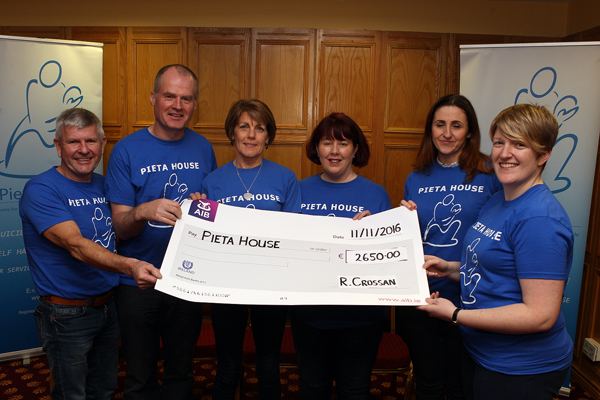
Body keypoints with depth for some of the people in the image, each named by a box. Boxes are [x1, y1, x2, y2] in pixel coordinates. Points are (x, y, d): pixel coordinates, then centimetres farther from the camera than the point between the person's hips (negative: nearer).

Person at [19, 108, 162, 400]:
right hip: (67, 315, -6)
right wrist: (128, 265, -45)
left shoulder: (103, 185, 5)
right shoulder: (40, 190, -17)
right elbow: (76, 245, -29)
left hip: (108, 306, 6)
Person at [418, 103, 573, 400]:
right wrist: (451, 269, 0)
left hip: (521, 371, -9)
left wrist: (456, 314, -24)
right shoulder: (499, 200, 6)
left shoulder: (540, 218, -25)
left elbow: (541, 316, -27)